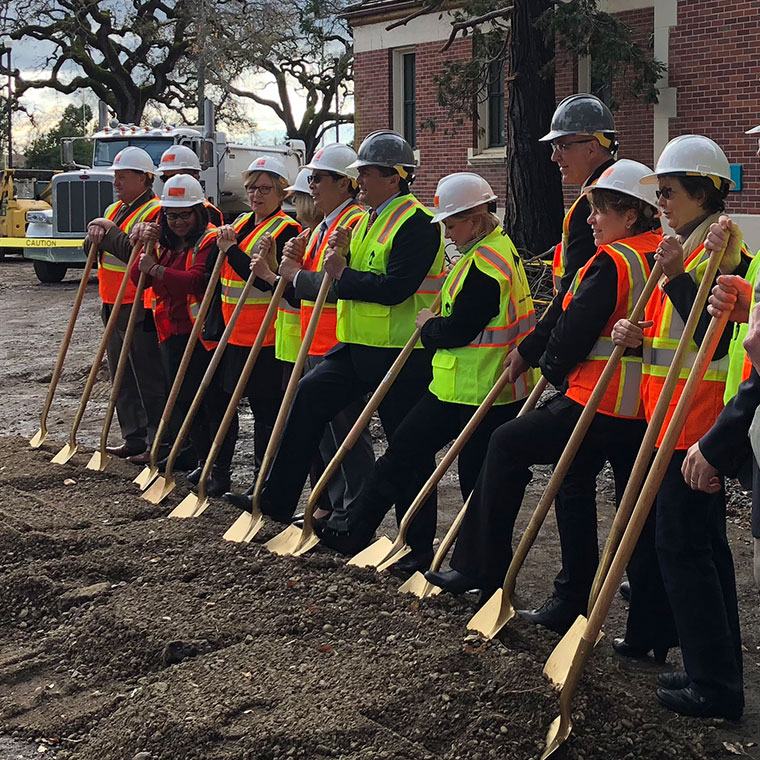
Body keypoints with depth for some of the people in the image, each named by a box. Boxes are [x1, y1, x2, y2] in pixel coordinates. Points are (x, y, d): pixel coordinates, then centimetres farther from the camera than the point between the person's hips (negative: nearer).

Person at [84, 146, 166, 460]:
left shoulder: (156, 213, -13)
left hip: (140, 310, -9)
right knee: (121, 376, 14)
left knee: (149, 378, -3)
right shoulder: (113, 210, 16)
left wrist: (110, 232, -16)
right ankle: (134, 437, 23)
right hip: (113, 306, 10)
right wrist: (95, 237, -4)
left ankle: (157, 442, 4)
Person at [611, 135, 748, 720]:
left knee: (682, 546, -7)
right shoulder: (688, 249, 18)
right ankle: (718, 672, 22)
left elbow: (710, 338, -21)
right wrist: (637, 336, 1)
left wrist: (676, 277, -26)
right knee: (705, 545, 13)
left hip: (696, 422, -10)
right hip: (678, 419, 10)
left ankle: (716, 687, 0)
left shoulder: (720, 248, -12)